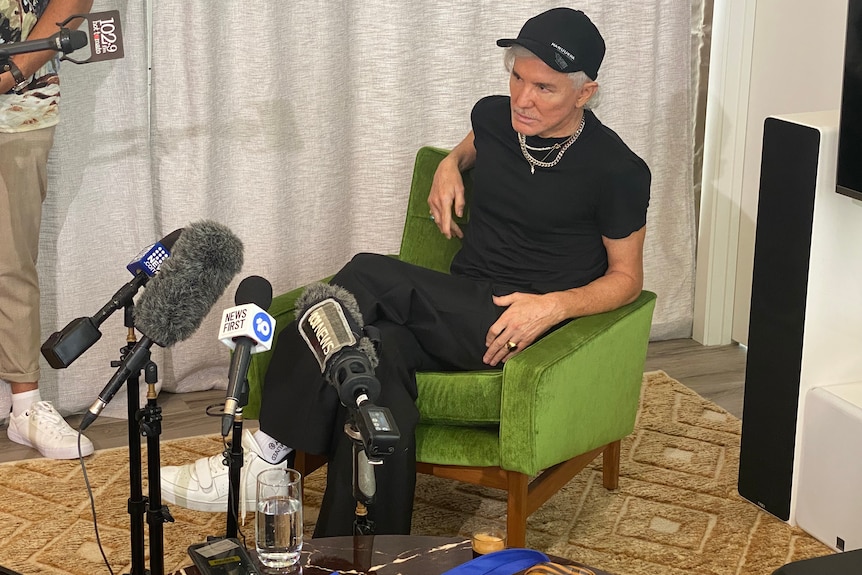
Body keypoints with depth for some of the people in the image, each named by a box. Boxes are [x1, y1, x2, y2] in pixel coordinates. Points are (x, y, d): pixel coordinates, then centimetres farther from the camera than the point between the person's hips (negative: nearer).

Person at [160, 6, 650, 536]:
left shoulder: (617, 170, -7)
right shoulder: (495, 117, 9)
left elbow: (627, 278, 1)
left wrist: (555, 305, -17)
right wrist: (451, 164, 13)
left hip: (523, 323, -6)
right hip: (458, 308, 6)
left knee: (368, 278, -27)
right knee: (377, 350, -31)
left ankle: (267, 452, -22)